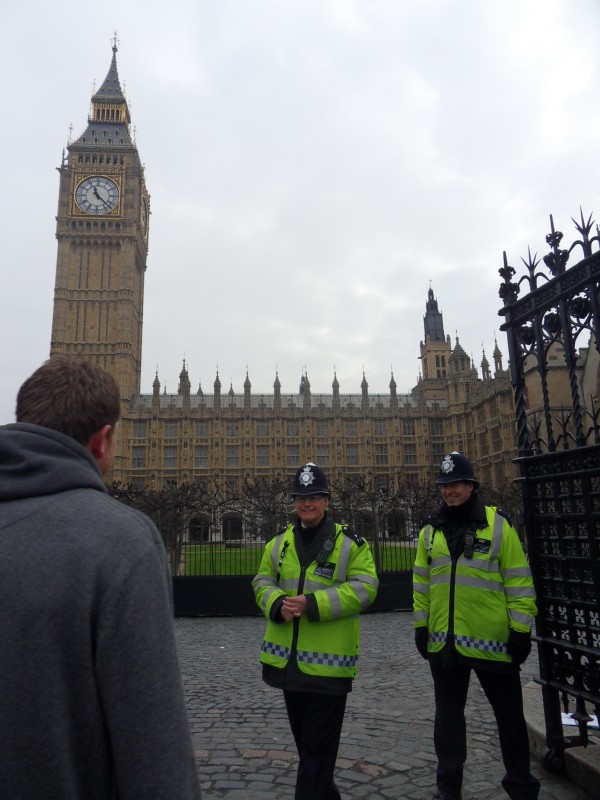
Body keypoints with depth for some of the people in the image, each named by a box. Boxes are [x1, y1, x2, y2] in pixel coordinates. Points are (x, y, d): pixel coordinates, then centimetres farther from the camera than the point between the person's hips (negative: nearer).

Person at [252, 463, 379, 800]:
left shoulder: (350, 542, -8)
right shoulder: (280, 542, 7)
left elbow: (364, 588, -15)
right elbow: (263, 582, 8)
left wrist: (313, 604, -24)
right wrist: (278, 604, -15)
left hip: (327, 661, -5)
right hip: (288, 659, 6)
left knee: (318, 746, 4)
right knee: (304, 738, 23)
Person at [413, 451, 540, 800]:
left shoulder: (499, 525, -7)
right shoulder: (430, 530, 4)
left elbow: (519, 581, -6)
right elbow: (422, 582, 9)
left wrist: (521, 630, -7)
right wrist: (421, 625, 8)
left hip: (493, 639, -3)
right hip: (444, 641, 3)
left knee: (510, 716, 14)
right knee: (448, 715, 16)